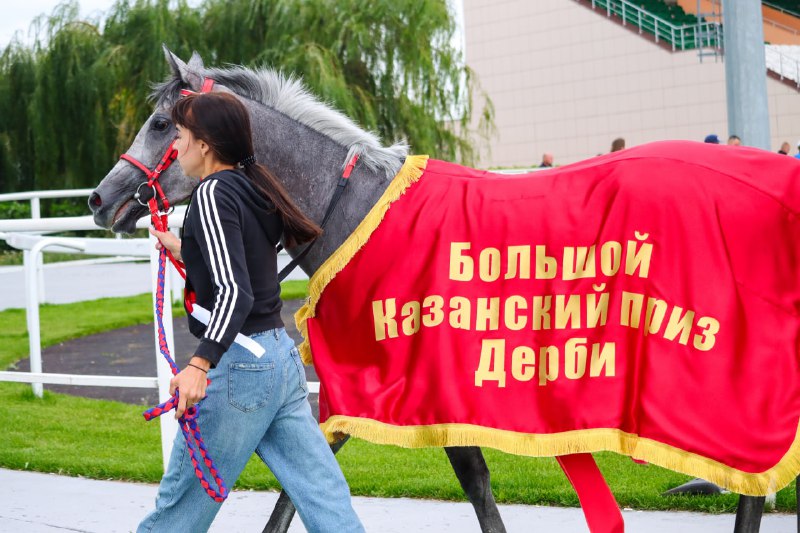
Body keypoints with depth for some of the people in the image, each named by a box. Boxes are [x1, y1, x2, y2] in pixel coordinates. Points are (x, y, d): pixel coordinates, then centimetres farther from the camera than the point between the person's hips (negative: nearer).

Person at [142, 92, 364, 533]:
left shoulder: (213, 193, -12)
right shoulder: (252, 188, 14)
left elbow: (234, 292, -24)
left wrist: (199, 364, -33)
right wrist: (184, 250, 37)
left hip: (237, 363, -9)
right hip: (281, 356, 9)